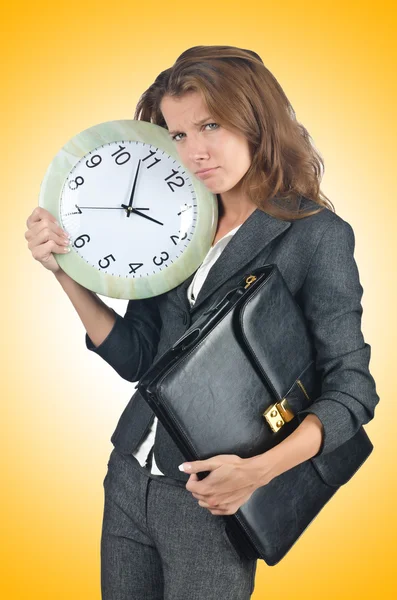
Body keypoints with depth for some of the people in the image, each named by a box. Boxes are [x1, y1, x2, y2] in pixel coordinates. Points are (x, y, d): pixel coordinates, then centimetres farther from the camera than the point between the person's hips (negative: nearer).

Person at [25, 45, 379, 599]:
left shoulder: (317, 235, -11)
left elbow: (352, 389, -12)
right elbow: (134, 357, 6)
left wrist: (260, 470, -25)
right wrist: (66, 270, -5)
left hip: (211, 498, -5)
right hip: (129, 479, 5)